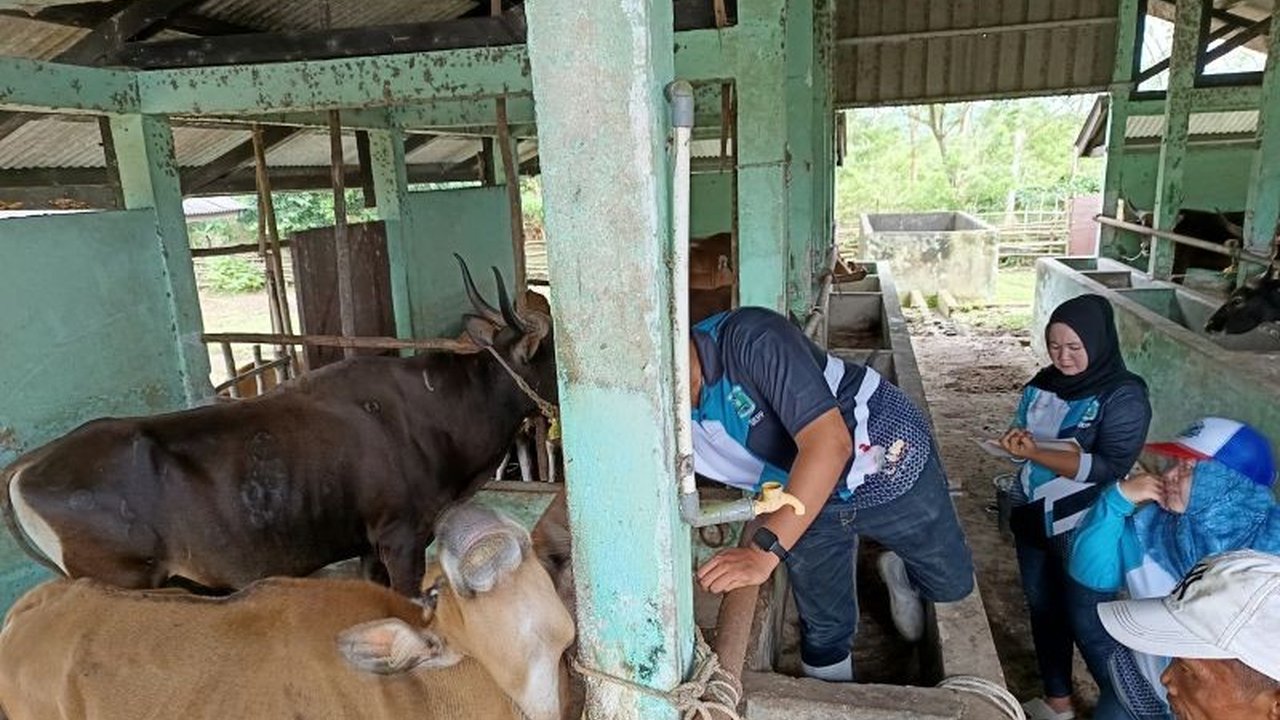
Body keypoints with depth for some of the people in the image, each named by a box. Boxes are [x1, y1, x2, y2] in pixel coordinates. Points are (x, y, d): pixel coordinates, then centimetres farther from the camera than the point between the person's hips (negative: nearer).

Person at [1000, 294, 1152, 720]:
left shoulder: (1124, 396, -15)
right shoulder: (1046, 382, 2)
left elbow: (1107, 468, -23)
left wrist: (1037, 453, -29)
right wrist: (1017, 439, -11)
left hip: (1084, 531, -6)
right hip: (1033, 520, 7)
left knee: (1088, 626, 4)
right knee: (1043, 609, 19)